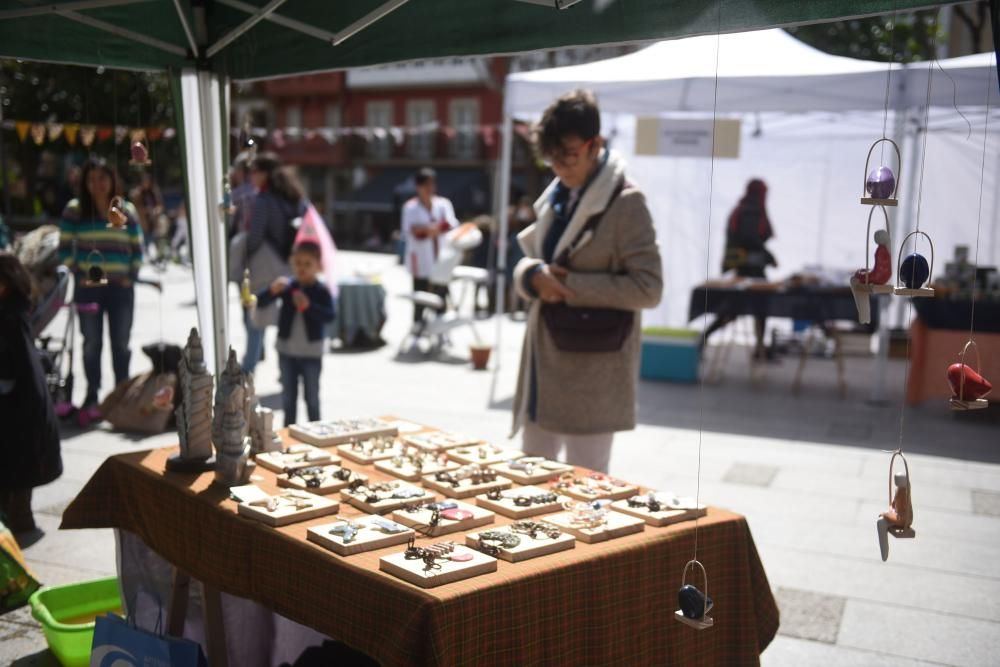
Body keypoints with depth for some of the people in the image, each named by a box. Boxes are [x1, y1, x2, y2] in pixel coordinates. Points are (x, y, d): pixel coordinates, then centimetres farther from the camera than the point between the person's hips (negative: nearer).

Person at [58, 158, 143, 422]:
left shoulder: (127, 211, 5)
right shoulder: (74, 210, 0)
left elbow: (137, 248, 8)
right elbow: (65, 247, 1)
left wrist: (132, 275, -1)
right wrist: (77, 274, -7)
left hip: (121, 287, 1)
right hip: (88, 287, -1)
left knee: (121, 343, 7)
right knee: (92, 343, 4)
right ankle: (92, 398, 13)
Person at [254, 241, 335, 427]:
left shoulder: (322, 291, -9)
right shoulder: (287, 286, -4)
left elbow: (329, 316, -19)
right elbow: (260, 302, -8)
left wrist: (308, 306, -30)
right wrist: (273, 290, -27)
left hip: (311, 352, -3)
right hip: (287, 350, 3)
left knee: (312, 397, 9)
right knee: (288, 396, 15)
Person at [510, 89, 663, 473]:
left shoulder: (625, 203, -11)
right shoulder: (555, 198, 10)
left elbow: (648, 289, -15)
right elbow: (527, 259, 15)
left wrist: (572, 285, -19)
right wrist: (534, 275, -9)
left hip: (592, 376, -7)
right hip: (543, 365, 7)